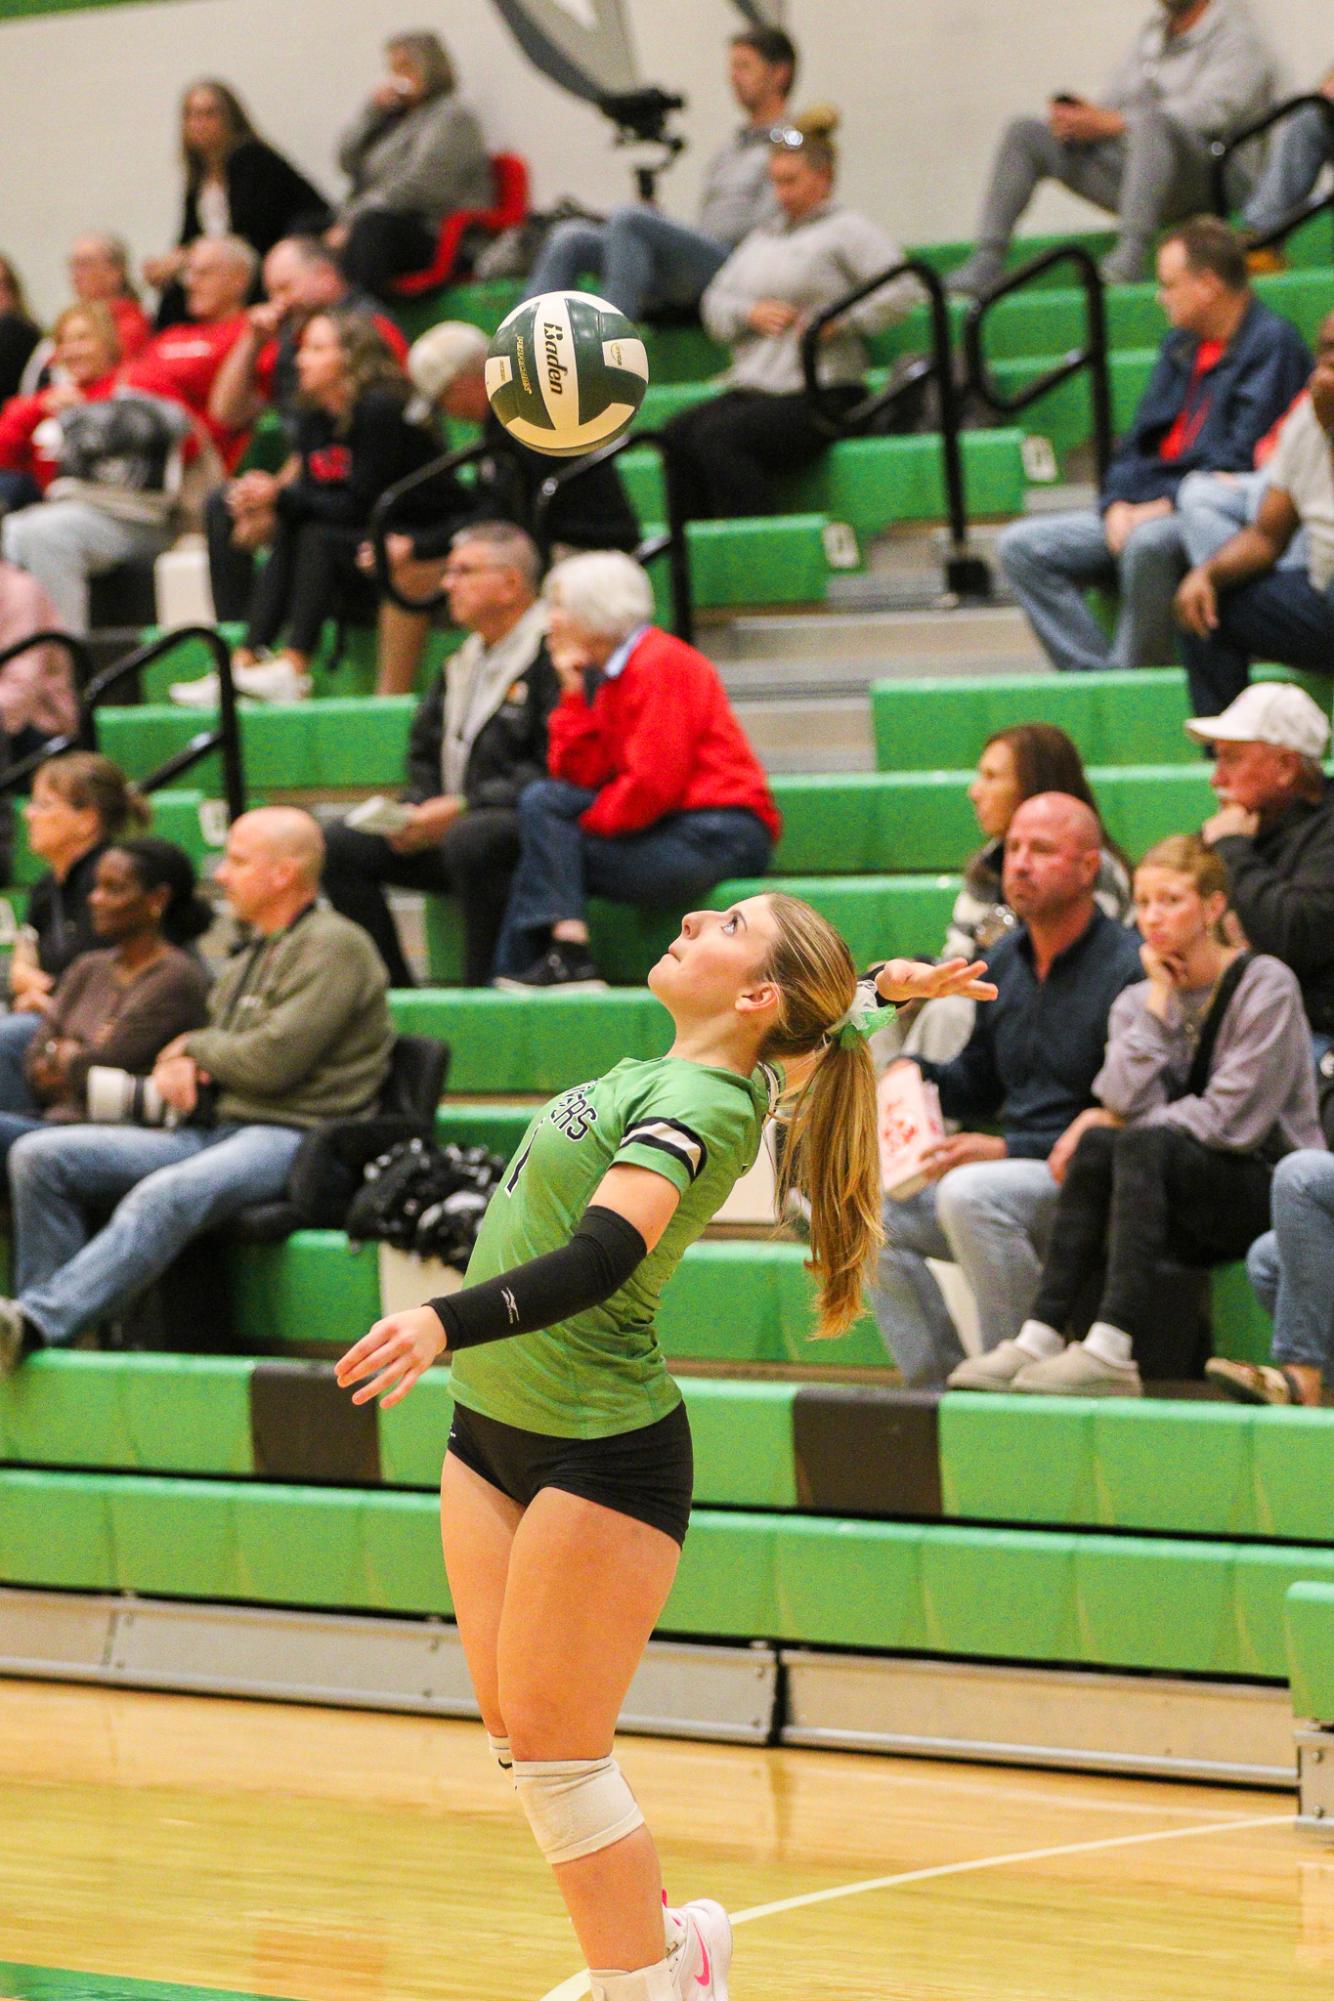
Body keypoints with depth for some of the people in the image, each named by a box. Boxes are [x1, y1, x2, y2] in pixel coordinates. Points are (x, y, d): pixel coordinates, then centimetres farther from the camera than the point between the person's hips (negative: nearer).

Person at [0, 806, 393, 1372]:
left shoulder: (332, 946, -3)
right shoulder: (249, 961, 27)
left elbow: (273, 1060, -14)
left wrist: (193, 1047, 4)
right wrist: (179, 1067, 2)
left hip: (290, 1135, -9)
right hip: (210, 1129, 10)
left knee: (165, 1195, -40)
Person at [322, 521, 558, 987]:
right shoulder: (464, 662, 19)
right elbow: (425, 753, 27)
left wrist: (462, 808, -19)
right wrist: (416, 811, 5)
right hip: (449, 824, 9)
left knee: (469, 840, -40)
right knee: (336, 845, -4)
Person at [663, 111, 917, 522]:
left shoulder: (847, 230, 3)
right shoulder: (762, 235, 25)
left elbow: (900, 292, -11)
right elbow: (714, 303, 21)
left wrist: (835, 322, -15)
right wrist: (751, 313, -1)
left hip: (819, 394, -7)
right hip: (749, 390, 7)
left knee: (718, 438, -30)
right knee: (676, 434, -19)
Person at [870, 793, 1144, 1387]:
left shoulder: (1127, 969, -13)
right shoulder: (1006, 959, 12)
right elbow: (978, 1085, 25)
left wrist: (1007, 1149, -21)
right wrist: (916, 1076, 3)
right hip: (1012, 1167, 8)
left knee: (970, 1194, -34)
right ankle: (938, 1383, -5)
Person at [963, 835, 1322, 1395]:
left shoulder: (1265, 986, -5)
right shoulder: (1137, 1002, 11)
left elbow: (1232, 1121, -13)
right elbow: (1132, 1102, -8)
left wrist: (1113, 1121, -9)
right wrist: (1159, 998, -7)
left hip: (1269, 1186, -5)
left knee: (1142, 1145, -31)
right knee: (1097, 1145, -24)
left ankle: (1111, 1350, -46)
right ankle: (1040, 1338, -34)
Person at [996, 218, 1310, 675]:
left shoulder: (1272, 343, -6)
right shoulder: (1181, 345, 20)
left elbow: (1245, 460, -15)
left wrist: (1165, 505, -17)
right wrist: (1118, 504, 1)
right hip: (1146, 509, 9)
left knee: (1147, 543, -41)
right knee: (1020, 545, -4)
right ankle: (1092, 672, -17)